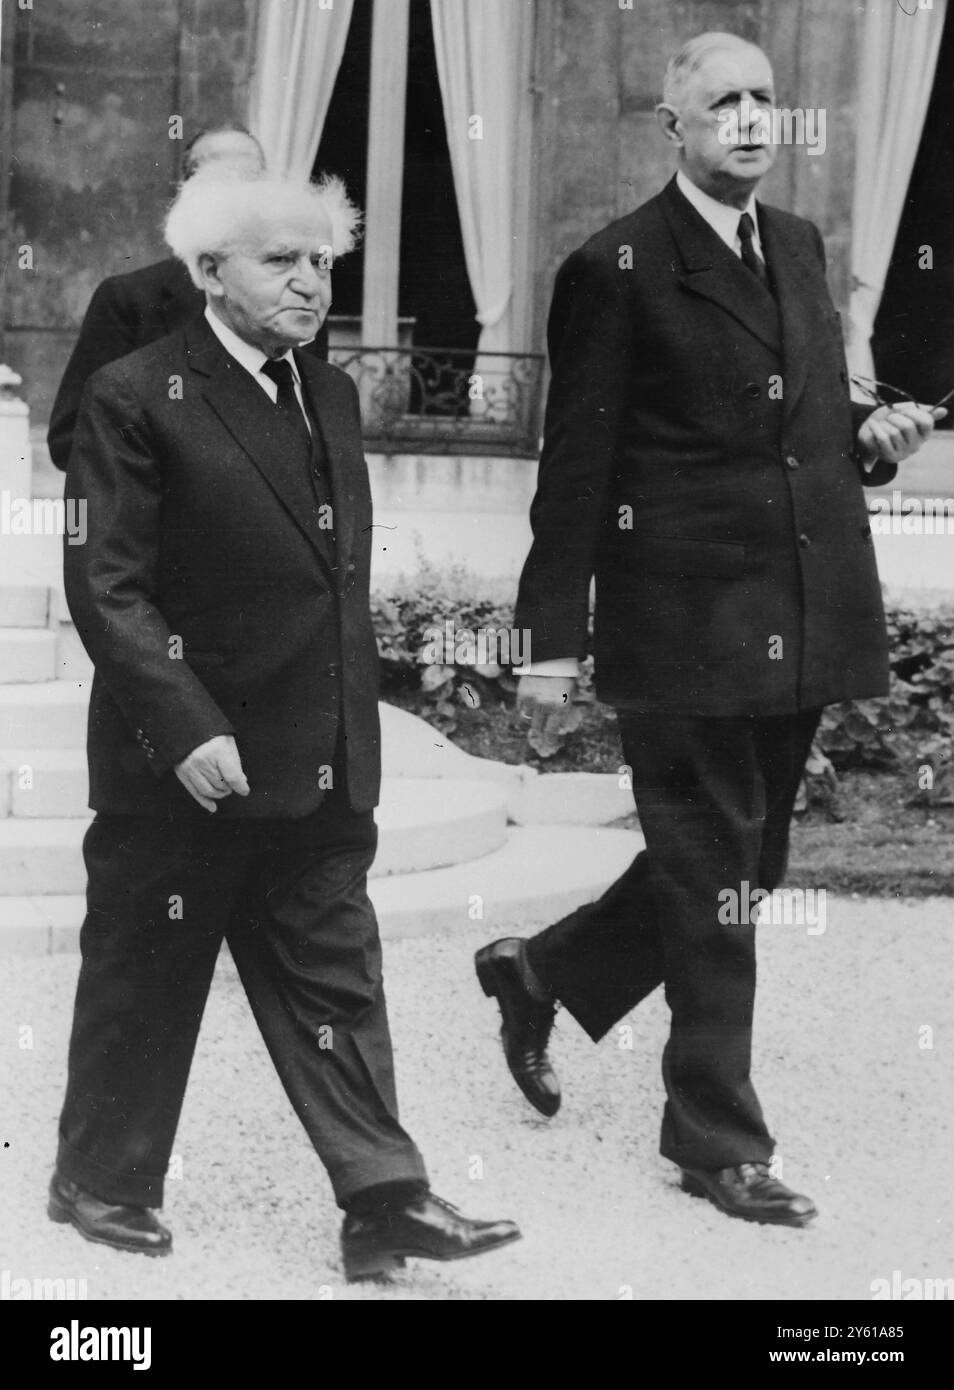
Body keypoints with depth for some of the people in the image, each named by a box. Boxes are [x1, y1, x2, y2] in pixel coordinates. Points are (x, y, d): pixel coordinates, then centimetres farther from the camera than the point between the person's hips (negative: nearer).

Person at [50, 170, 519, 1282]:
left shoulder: (332, 396, 12)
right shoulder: (136, 399, -11)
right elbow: (104, 585, -15)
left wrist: (353, 727, 13)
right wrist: (187, 728, -21)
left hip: (320, 768, 6)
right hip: (183, 766, -6)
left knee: (333, 978, 5)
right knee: (144, 980, 8)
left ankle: (383, 1200, 6)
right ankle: (102, 1183, 24)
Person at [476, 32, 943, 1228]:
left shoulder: (800, 247, 13)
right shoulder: (617, 271, -8)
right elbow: (576, 467, -8)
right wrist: (552, 642, -10)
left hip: (800, 625, 7)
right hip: (686, 624, -7)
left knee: (743, 864, 16)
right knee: (711, 881, 2)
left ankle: (537, 974, 37)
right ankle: (718, 1140, 15)